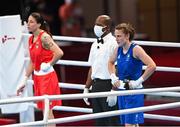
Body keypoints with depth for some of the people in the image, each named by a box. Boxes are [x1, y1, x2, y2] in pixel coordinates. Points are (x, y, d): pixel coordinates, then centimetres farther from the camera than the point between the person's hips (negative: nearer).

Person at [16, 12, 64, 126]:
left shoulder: (44, 37, -16)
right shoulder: (31, 39, 9)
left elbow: (59, 53, -28)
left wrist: (49, 65, -17)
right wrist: (24, 81, 17)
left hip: (47, 76, -8)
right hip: (37, 77, 8)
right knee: (43, 109, 13)